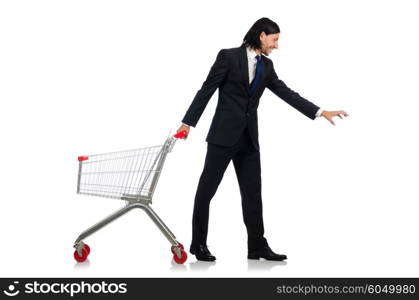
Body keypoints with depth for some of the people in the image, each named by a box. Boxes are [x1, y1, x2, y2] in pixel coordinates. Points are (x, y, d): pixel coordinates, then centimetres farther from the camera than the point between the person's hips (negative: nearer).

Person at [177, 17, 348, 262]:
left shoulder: (266, 66, 10)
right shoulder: (228, 56, -7)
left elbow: (286, 93, 7)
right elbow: (207, 90, -6)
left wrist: (321, 112, 0)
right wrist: (188, 123, -8)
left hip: (249, 138, 6)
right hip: (224, 134, -6)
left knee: (253, 193, 5)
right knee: (207, 189, 1)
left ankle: (258, 246, 11)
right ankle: (199, 244, 11)